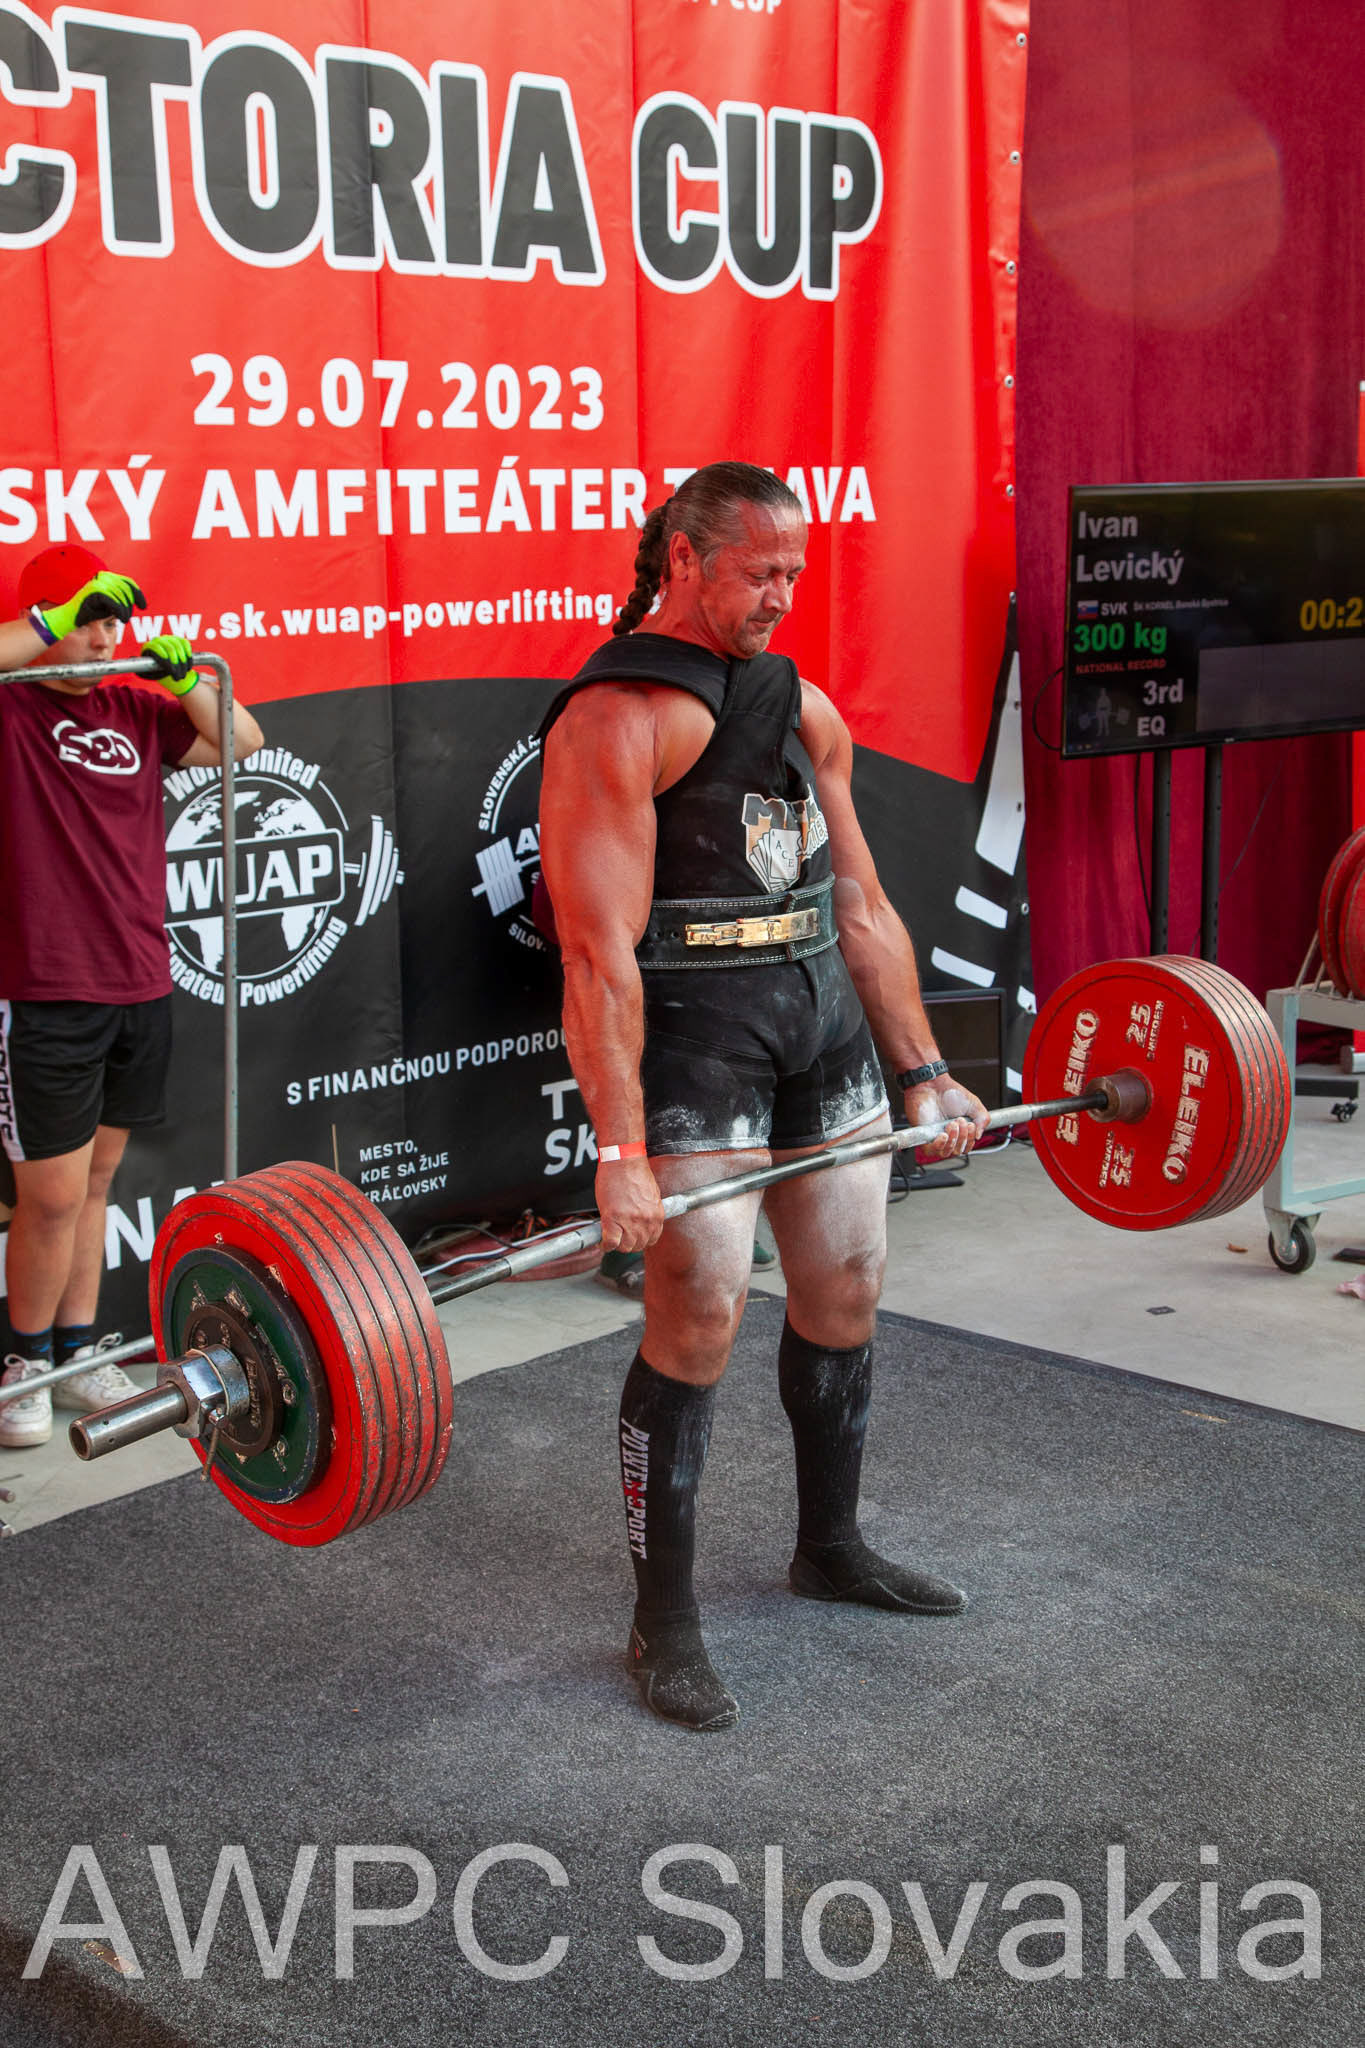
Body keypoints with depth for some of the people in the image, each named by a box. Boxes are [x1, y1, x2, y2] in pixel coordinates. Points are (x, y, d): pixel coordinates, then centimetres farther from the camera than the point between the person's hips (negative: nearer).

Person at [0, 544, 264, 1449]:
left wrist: (186, 676, 2)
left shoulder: (135, 710, 11)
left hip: (138, 987, 5)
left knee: (96, 1178, 14)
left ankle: (77, 1349, 26)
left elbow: (243, 741, 17)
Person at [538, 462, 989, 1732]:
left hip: (825, 1019, 8)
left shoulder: (806, 707, 14)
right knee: (697, 1323, -5)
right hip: (692, 1030, -7)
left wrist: (923, 1072, 14)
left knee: (846, 1297, 14)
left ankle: (830, 1549, 36)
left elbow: (862, 909, 17)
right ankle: (664, 1625, 11)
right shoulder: (617, 718, -10)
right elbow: (600, 948, -18)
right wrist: (620, 1152, -23)